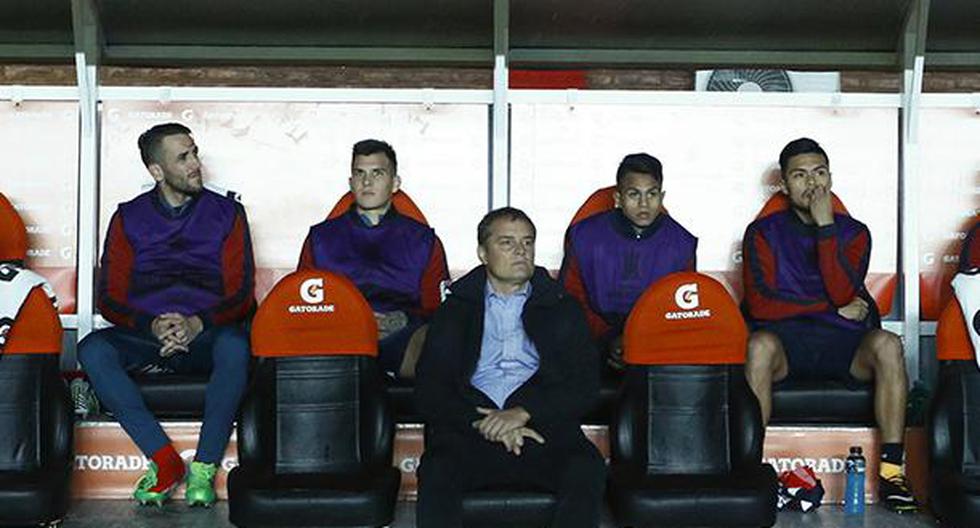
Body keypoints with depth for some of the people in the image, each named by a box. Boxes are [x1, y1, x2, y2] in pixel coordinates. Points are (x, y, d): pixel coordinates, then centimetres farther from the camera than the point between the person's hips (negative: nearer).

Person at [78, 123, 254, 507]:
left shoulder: (226, 213, 8)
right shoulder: (129, 218, 10)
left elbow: (241, 295, 2)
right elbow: (110, 298, 5)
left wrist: (197, 324, -17)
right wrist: (153, 325, -15)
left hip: (206, 337, -1)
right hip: (144, 338, 2)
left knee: (235, 346, -36)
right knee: (92, 350, -30)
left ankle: (204, 468, -29)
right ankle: (165, 461, -27)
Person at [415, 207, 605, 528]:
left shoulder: (562, 308, 20)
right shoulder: (455, 310, 19)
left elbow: (586, 385, 8)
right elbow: (428, 390, 8)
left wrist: (524, 412, -9)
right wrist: (482, 421, -10)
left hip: (541, 430, 0)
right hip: (470, 431, 0)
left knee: (587, 471, -31)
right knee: (437, 473, -32)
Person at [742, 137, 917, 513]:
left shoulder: (853, 232, 11)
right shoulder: (764, 232, 7)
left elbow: (844, 294, -9)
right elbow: (760, 304, -7)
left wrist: (825, 227, -13)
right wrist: (835, 309, -6)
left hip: (843, 345, 2)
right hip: (787, 344, -1)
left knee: (887, 344, -30)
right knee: (760, 344, -36)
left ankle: (891, 471, -27)